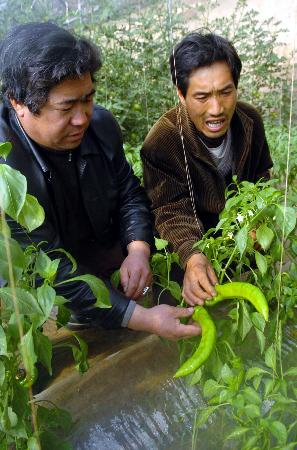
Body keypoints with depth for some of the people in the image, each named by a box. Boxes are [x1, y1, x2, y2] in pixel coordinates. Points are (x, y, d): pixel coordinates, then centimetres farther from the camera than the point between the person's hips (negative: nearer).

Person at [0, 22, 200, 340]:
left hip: (116, 276, 4)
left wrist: (138, 251, -17)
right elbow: (50, 267, -29)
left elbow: (129, 192, 3)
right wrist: (144, 319, -34)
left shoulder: (101, 124, -11)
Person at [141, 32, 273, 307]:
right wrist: (191, 256, -52)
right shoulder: (161, 142, -29)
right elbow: (171, 211, -32)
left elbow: (261, 177, 5)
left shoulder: (250, 121, -12)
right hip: (195, 240, -4)